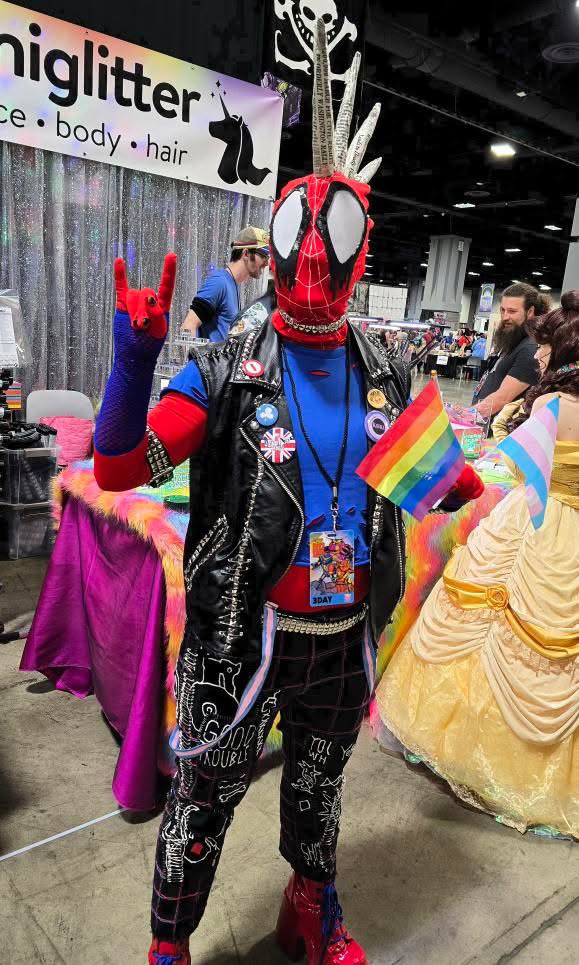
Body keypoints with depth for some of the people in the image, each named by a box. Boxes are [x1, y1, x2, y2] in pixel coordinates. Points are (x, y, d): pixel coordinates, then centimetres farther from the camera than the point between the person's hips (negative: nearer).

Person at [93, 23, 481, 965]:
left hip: (346, 635, 4)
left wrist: (458, 483, -12)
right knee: (204, 801, 14)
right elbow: (119, 469, -19)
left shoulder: (388, 376, 0)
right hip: (241, 636, -3)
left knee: (318, 788, 26)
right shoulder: (227, 371, -12)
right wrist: (134, 358, -34)